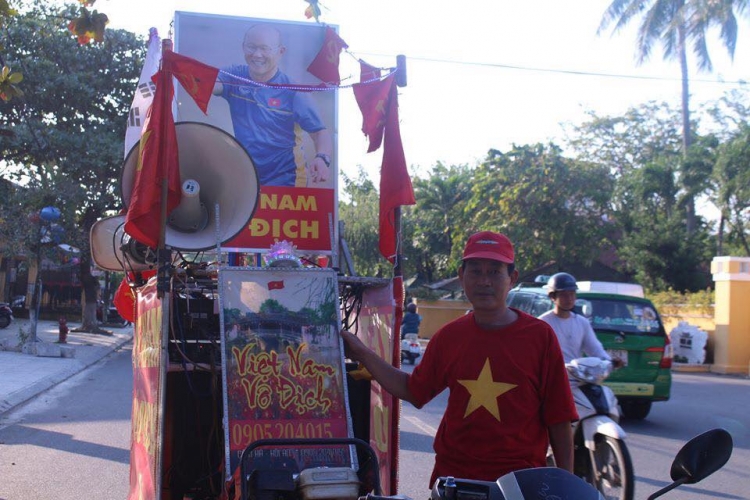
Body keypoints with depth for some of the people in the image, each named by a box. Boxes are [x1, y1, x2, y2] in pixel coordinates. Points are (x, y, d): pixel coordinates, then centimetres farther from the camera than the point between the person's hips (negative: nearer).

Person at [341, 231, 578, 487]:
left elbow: (559, 419, -4)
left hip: (519, 481, -3)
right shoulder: (449, 337, 4)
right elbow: (413, 391, 14)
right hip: (451, 475, 3)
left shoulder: (540, 336, -6)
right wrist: (363, 355, 9)